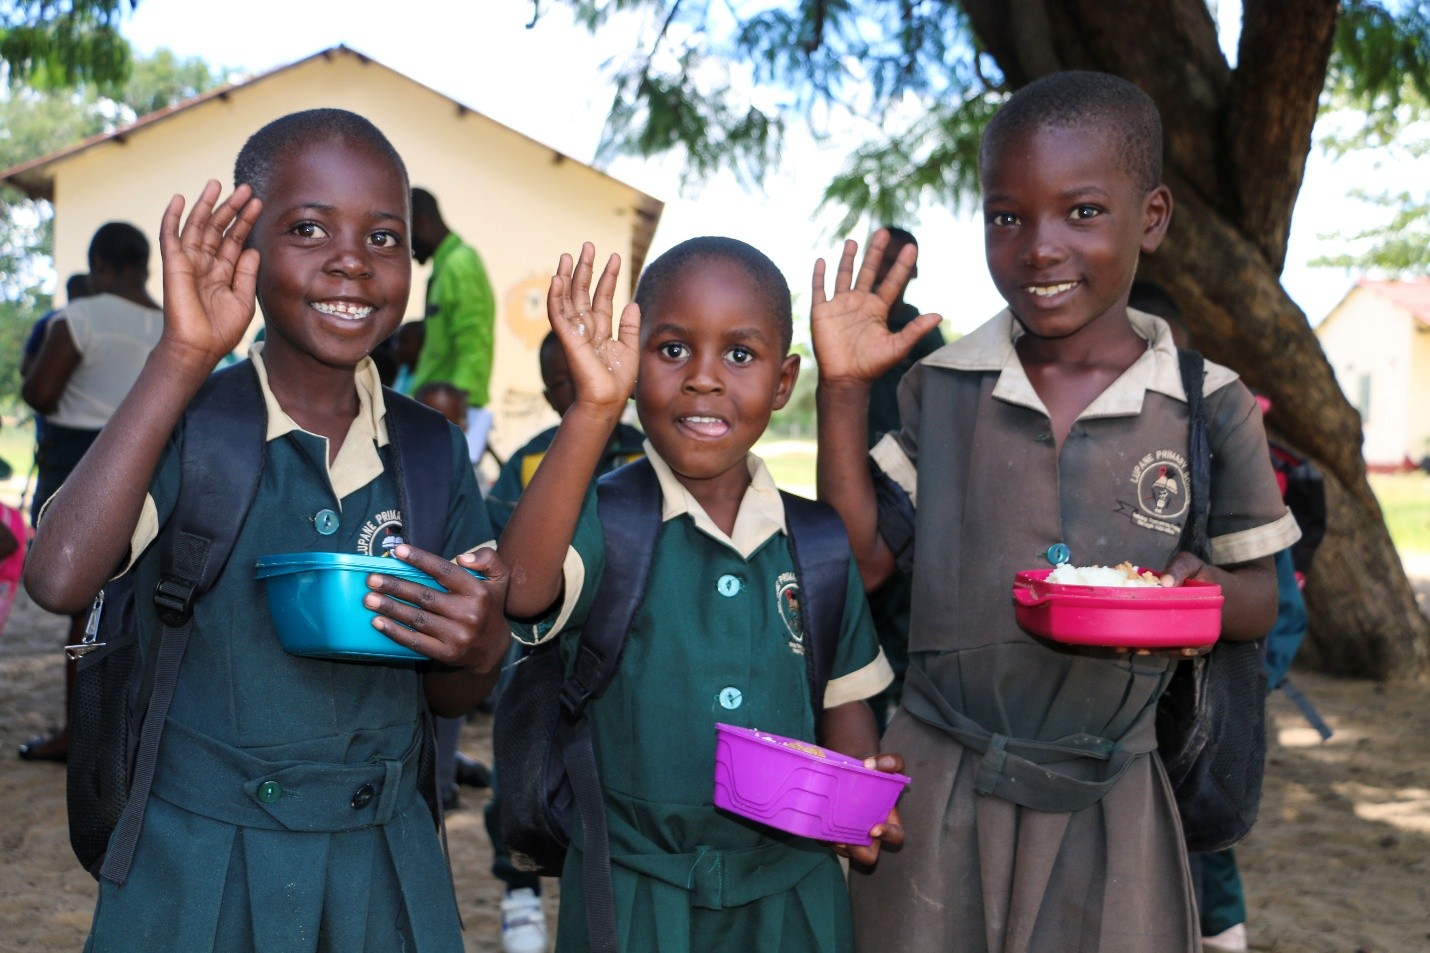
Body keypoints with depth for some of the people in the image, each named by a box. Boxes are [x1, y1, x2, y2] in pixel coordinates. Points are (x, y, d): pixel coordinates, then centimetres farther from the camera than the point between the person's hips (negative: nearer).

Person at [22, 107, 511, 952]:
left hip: (388, 869, 3)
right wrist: (183, 359, -23)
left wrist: (483, 649, -17)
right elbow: (59, 580, -28)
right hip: (197, 874, -3)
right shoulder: (184, 424, -9)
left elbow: (451, 698, 7)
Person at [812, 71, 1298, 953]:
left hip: (1109, 803, 0)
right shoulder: (941, 387, -1)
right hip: (937, 789, 1)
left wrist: (1199, 591, -18)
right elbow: (861, 563, -2)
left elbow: (1259, 599, 5)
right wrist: (843, 389, -8)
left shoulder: (1211, 409, -3)